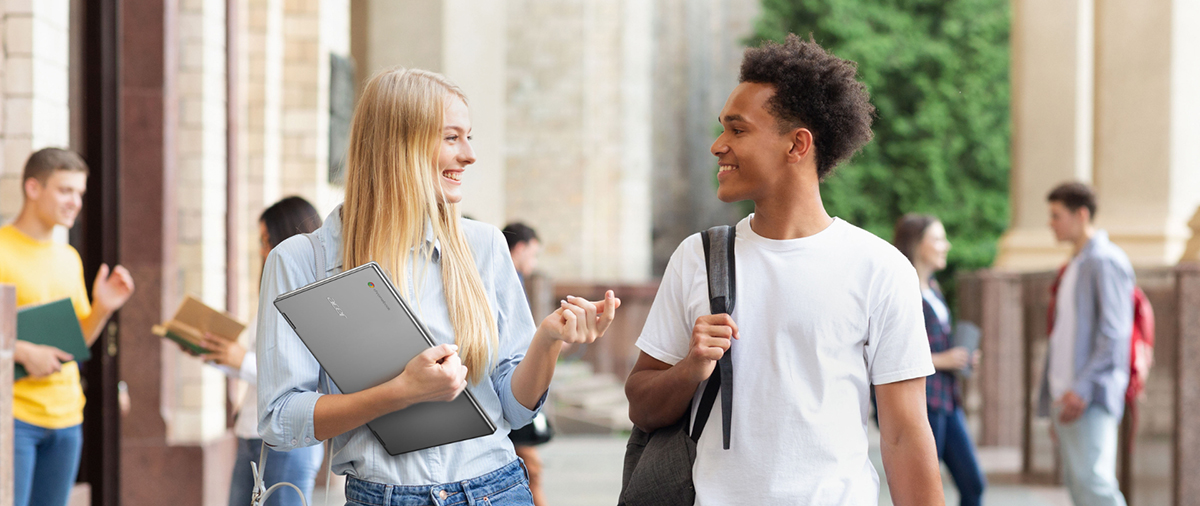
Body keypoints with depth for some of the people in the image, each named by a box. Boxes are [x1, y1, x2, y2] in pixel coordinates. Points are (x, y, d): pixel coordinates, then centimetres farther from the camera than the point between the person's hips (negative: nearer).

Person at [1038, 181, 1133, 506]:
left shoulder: (1106, 261, -9)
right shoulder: (1073, 267, 20)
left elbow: (1114, 333, -16)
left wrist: (1082, 389, -22)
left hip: (1092, 397, -9)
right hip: (1066, 395, 9)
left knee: (1091, 480, -16)